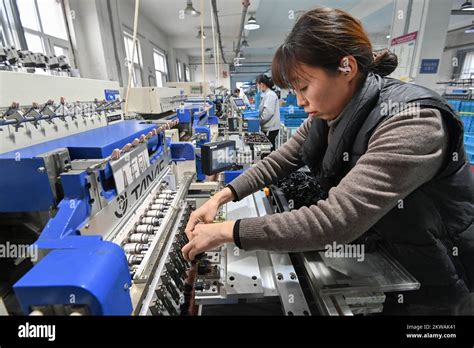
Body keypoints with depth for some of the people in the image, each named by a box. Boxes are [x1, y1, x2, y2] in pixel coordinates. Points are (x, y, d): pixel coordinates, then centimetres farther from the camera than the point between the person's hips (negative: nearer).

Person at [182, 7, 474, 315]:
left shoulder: (412, 122, -34)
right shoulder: (331, 114, -9)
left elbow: (336, 219, -42)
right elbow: (281, 160, -5)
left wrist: (226, 232, -36)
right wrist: (222, 197, -15)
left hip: (427, 273, -5)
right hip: (375, 249, 6)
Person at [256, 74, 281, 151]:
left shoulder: (270, 95, -13)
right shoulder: (265, 94, 14)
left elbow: (268, 112, -21)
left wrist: (258, 121, -14)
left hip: (270, 128, -9)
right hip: (267, 127, 9)